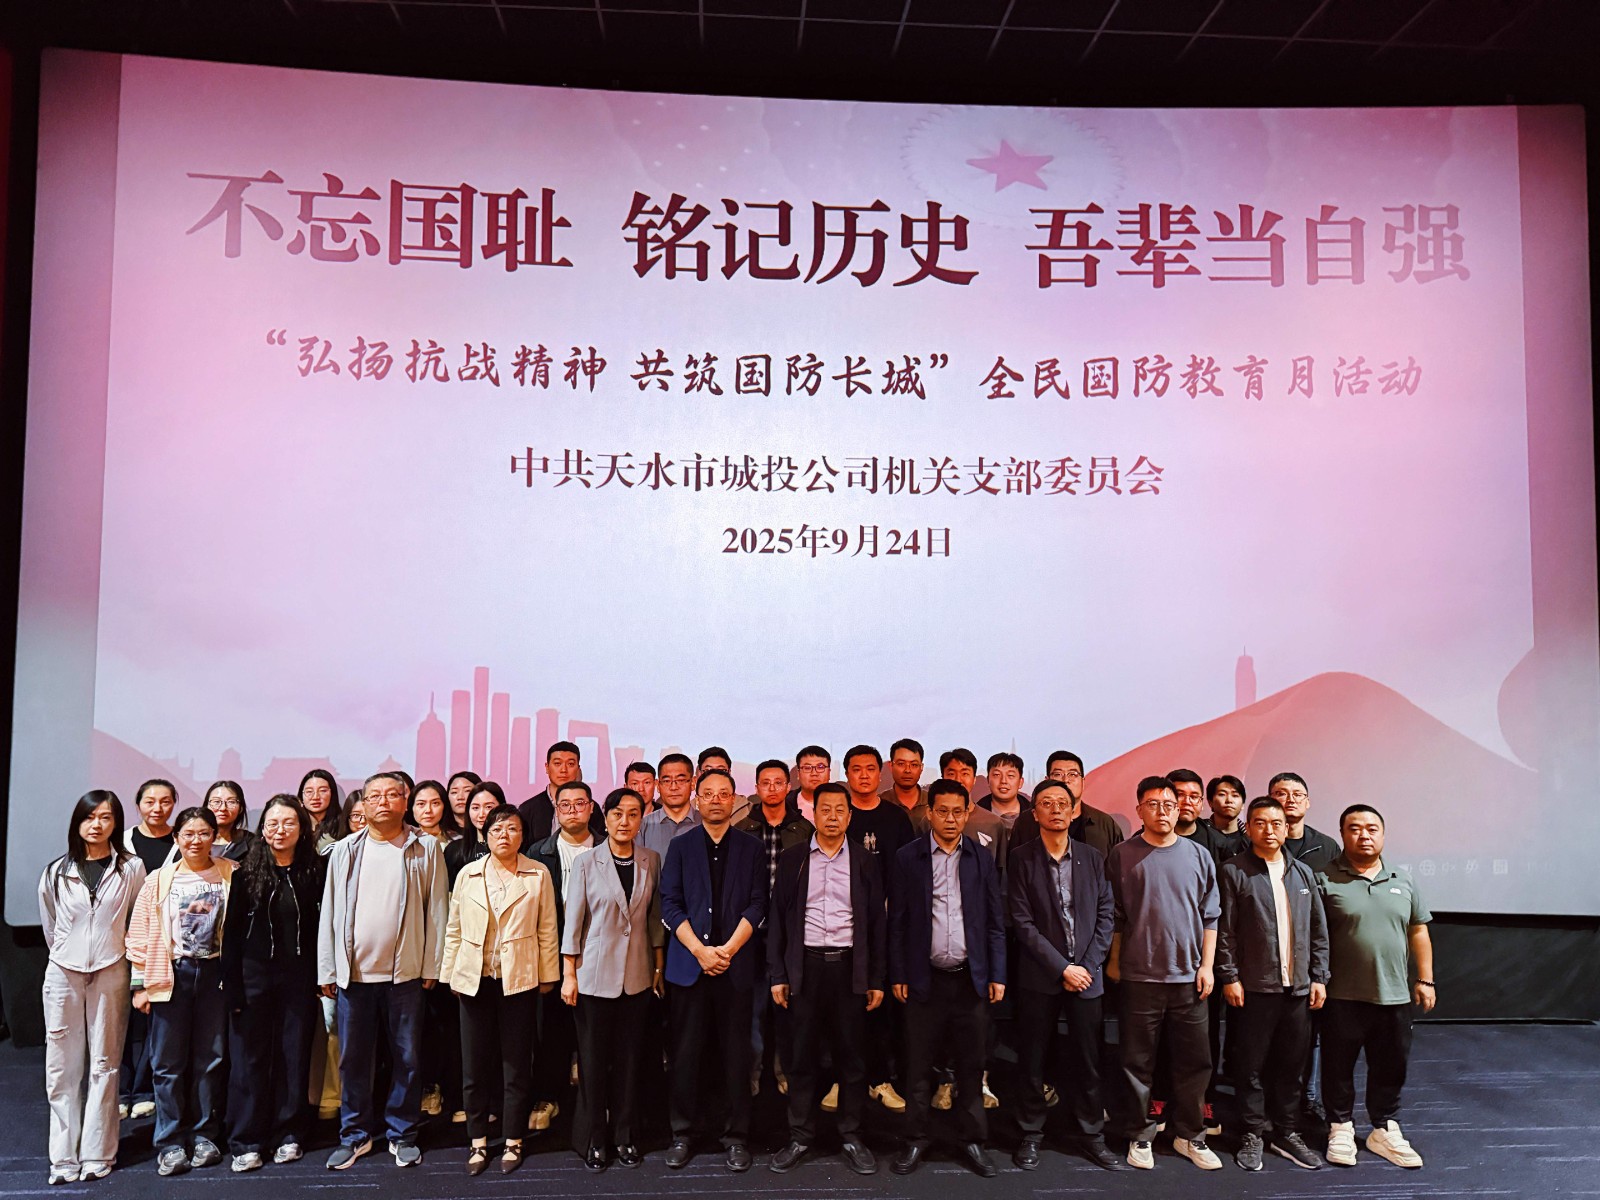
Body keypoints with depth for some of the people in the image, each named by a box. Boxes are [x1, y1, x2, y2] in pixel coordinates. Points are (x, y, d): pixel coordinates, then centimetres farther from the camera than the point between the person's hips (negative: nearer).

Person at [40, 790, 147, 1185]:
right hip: (63, 974, 2)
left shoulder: (131, 868, -3)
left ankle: (97, 1154, 9)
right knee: (62, 1066, 4)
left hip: (110, 974, -2)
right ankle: (63, 1157, 10)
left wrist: (119, 947, 8)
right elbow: (49, 924, 17)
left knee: (103, 1064, 3)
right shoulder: (57, 872, 4)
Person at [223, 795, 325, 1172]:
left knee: (294, 1054, 7)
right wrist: (232, 985, -7)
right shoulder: (247, 871, -2)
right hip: (254, 974, -1)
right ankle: (245, 1141, 12)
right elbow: (232, 930, -3)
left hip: (299, 975, 1)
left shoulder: (314, 871, 1)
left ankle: (288, 1134, 19)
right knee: (249, 1056, 3)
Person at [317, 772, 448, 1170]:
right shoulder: (345, 850, 5)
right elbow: (329, 912, 6)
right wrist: (327, 970, 3)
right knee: (353, 1059, 9)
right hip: (354, 972, 2)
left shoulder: (426, 849, 1)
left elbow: (436, 910, 1)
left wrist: (432, 966, -2)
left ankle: (402, 1134, 21)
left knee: (406, 1058, 6)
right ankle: (355, 1134, 24)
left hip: (405, 972, -1)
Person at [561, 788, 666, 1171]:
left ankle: (626, 1136, 22)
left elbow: (655, 917, 8)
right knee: (593, 1057, 5)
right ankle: (592, 1139, 19)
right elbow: (573, 921, -3)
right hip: (594, 975, -2)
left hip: (637, 976, 2)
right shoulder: (587, 863, -6)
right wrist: (568, 974, -5)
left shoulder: (651, 861, 2)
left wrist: (659, 966, 8)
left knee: (629, 1057, 9)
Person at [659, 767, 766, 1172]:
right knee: (686, 1053, 3)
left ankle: (736, 1136, 13)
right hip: (688, 964, 0)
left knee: (736, 1054, 3)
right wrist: (699, 951, -9)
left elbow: (757, 903, 1)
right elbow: (670, 904, 1)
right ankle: (683, 1134, 15)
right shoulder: (680, 846, 8)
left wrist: (729, 949, -10)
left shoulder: (751, 847, 8)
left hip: (736, 964, 0)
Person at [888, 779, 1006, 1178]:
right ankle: (915, 1141, 18)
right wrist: (898, 976, -2)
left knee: (971, 1065, 9)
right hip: (924, 978, -1)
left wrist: (997, 975, 2)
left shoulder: (982, 860, 5)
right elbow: (897, 921, 1)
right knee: (918, 1065, 5)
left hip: (971, 979, 2)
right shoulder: (907, 858, -1)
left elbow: (995, 922, 7)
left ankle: (973, 1140, 22)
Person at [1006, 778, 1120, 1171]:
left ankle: (1090, 1135, 22)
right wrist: (1062, 968, -11)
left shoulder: (1092, 857, 6)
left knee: (1087, 1059, 7)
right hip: (1038, 976, -2)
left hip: (1086, 974, 2)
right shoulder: (1021, 858, -4)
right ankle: (1031, 1135, 20)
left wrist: (1088, 965, -5)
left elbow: (1105, 914, 5)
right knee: (1032, 1059, 6)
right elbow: (1022, 922, -8)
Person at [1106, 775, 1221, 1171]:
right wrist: (1113, 961, 1)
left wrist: (1206, 965, 3)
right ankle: (1140, 1135, 19)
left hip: (1188, 976, 2)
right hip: (1139, 975, -2)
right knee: (1138, 1062, 6)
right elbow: (1114, 915, 3)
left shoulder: (1198, 856, 6)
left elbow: (1210, 916, 8)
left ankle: (1190, 1135, 22)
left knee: (1195, 1061, 7)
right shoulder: (1122, 855, -1)